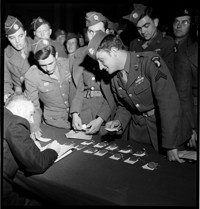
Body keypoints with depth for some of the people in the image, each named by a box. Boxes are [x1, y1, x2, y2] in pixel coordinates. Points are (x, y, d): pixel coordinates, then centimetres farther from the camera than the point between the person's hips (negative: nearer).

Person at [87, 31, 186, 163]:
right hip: (137, 131, 5)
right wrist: (118, 122, -7)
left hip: (163, 128, -5)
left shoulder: (150, 62, -19)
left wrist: (171, 146, -28)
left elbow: (169, 102, -25)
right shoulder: (114, 78, 3)